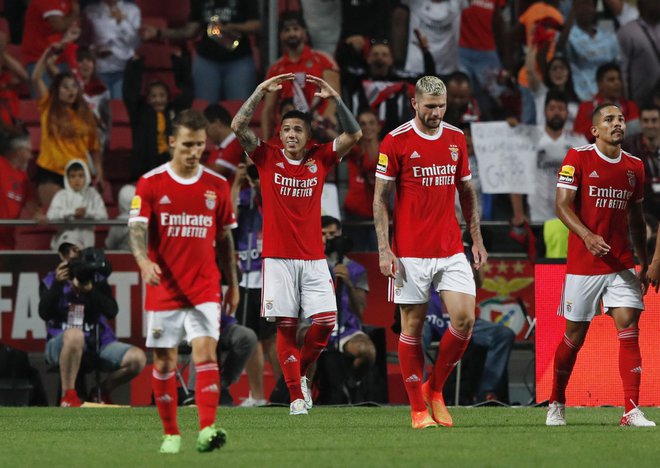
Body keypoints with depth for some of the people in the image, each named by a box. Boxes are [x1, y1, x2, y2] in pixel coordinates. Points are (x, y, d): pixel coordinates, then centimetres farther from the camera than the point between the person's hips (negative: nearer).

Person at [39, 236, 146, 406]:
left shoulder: (97, 279, 13)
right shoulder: (50, 281, 9)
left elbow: (112, 311, -2)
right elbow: (44, 313, -7)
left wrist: (89, 290, -15)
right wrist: (58, 283, -17)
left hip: (98, 344, 3)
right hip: (60, 344, -3)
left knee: (137, 358, -19)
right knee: (74, 333, -41)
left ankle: (103, 391, 8)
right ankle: (68, 395, -29)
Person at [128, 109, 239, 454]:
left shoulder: (217, 186, 5)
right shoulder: (150, 183, -2)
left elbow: (225, 238, 13)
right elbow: (137, 228, -13)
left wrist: (233, 284, 14)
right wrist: (143, 260, -32)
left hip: (204, 289, 0)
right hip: (163, 289, 0)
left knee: (206, 351, -16)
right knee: (165, 363, 4)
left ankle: (207, 429, -25)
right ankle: (170, 434, 17)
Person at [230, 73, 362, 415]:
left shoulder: (320, 159, 8)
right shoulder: (268, 159, 4)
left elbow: (353, 134, 0)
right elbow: (238, 126, -5)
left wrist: (335, 99, -10)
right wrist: (261, 92, -10)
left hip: (313, 257, 2)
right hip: (278, 257, -2)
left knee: (325, 322, -7)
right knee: (285, 326, -4)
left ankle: (301, 372, 18)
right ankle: (296, 395, 1)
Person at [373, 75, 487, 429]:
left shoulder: (456, 138, 9)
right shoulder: (396, 141, -4)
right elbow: (381, 198, -3)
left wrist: (477, 238, 11)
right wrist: (384, 249, -10)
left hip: (451, 250, 4)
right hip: (410, 253, -4)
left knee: (464, 318, -8)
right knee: (412, 327, 0)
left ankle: (435, 389, 11)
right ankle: (418, 409, 8)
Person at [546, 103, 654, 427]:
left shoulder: (634, 166, 9)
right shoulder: (578, 158, -5)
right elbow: (563, 205, -11)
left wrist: (644, 264, 14)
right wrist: (587, 236, -28)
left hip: (622, 265, 3)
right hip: (583, 264, -3)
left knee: (629, 331, -9)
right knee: (575, 336, 5)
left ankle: (632, 410, -10)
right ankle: (556, 404, 24)